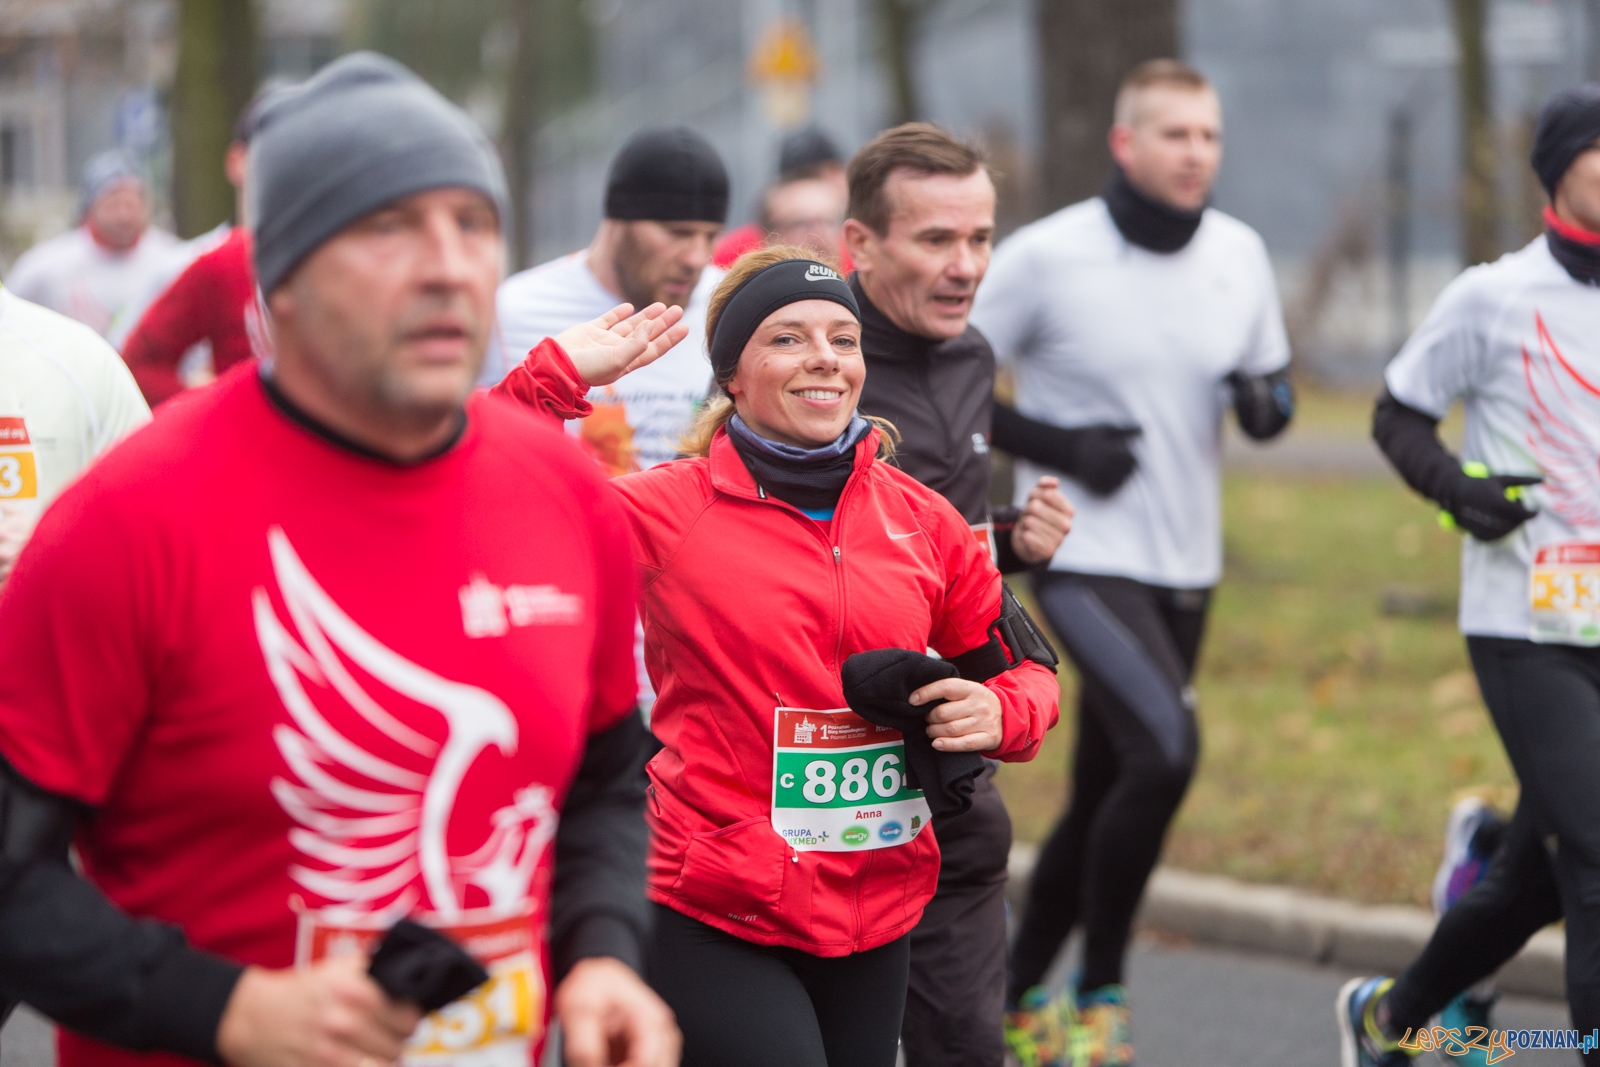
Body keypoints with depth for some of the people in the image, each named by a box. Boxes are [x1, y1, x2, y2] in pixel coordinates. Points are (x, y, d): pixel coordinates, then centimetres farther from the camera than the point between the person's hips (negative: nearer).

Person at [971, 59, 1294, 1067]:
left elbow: (1274, 385, 16)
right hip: (1086, 557, -6)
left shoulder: (1242, 254, 3)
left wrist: (1268, 400, -9)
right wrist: (1056, 448, -15)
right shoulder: (1047, 256, -11)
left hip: (1187, 567, 6)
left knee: (1104, 798, 13)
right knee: (1166, 751, -24)